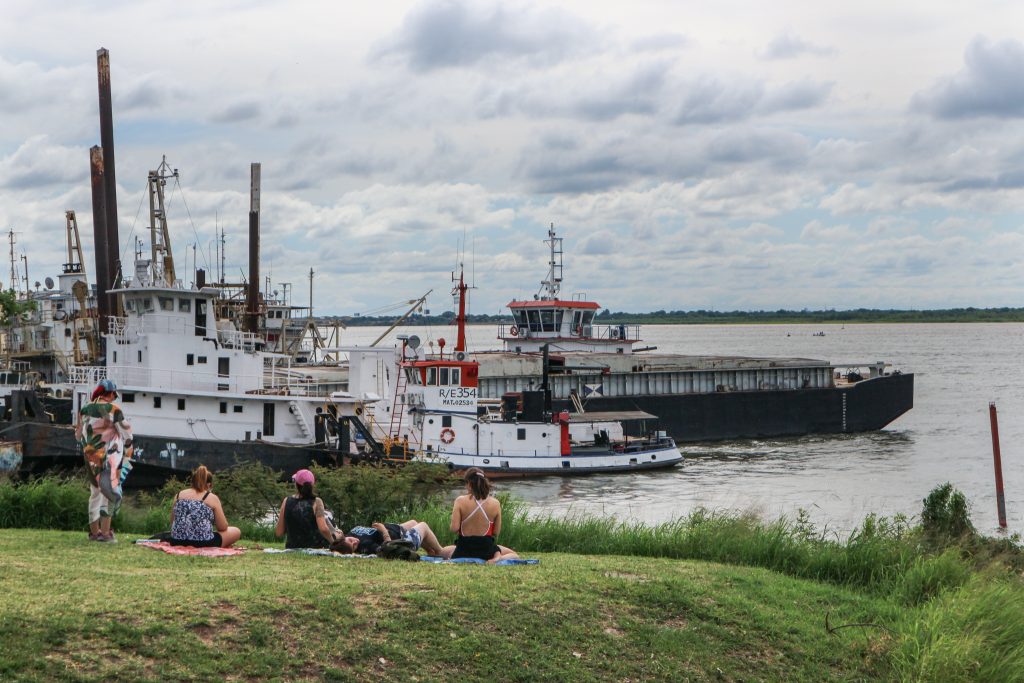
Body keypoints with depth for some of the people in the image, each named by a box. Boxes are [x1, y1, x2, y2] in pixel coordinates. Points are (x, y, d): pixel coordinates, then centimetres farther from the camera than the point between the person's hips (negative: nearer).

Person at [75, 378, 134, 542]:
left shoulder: (85, 409, 5)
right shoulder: (113, 409, -10)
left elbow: (79, 435, 13)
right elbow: (126, 432, -7)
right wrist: (128, 448, 8)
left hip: (91, 456, 6)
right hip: (110, 456, -6)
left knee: (95, 492, 17)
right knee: (110, 491, -3)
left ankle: (94, 531, 20)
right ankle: (105, 531, -10)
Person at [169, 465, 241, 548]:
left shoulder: (179, 495, 11)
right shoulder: (212, 498, -1)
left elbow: (172, 523, 18)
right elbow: (223, 528, 1)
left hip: (178, 543, 5)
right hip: (203, 544, -5)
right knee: (236, 532, 18)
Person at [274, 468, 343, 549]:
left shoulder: (286, 501, -6)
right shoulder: (316, 502, -15)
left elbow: (279, 533, -5)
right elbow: (323, 529, -24)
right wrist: (332, 540, -5)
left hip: (292, 547, 3)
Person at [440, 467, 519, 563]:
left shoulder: (461, 501, -10)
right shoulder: (495, 503, -5)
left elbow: (454, 528, -14)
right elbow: (496, 532, -2)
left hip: (464, 550, 0)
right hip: (486, 550, 0)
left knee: (443, 551, 34)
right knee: (514, 555, 25)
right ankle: (498, 558, -9)